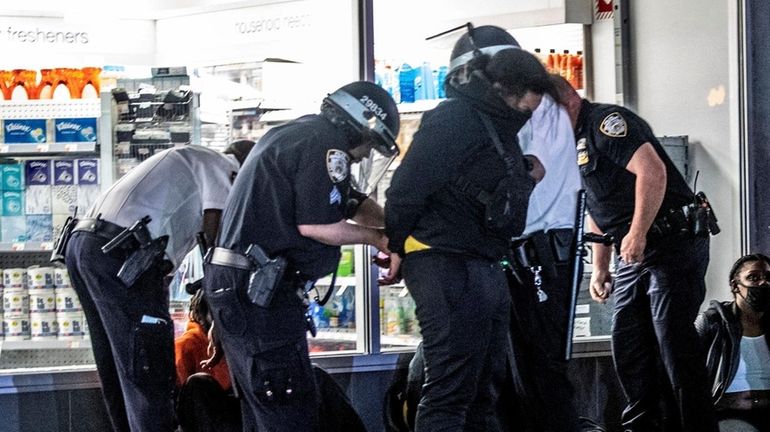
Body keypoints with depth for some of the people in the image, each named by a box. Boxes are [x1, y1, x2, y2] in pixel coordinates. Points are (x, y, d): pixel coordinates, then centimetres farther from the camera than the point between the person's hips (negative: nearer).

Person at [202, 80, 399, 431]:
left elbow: (354, 204, 24)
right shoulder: (326, 143, -11)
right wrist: (376, 238, -3)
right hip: (258, 290, -11)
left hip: (231, 283, 11)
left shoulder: (295, 134, 22)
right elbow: (317, 226, -17)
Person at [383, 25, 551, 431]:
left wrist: (525, 174, 7)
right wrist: (398, 247, -6)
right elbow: (406, 188, -16)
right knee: (449, 396, -11)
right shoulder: (453, 119, -13)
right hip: (449, 268, -10)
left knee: (483, 392, 15)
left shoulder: (498, 125, 18)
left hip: (486, 270, 10)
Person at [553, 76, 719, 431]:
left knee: (673, 338, -13)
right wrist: (600, 267, 21)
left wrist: (638, 234, -23)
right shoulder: (575, 144, 20)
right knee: (627, 344, 7)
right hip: (633, 254, 10)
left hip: (674, 241, -10)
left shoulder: (606, 122, -10)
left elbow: (652, 171, -23)